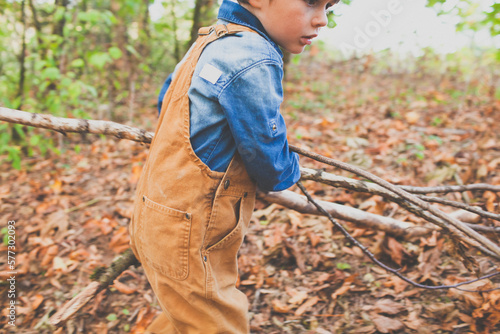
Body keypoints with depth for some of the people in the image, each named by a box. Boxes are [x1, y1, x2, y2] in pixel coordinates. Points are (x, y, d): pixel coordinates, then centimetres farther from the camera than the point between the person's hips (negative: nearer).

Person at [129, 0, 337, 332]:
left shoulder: (213, 39, 7)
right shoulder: (253, 61, -24)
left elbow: (166, 101, 21)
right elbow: (273, 171, -18)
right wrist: (293, 169, 5)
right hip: (186, 240, -9)